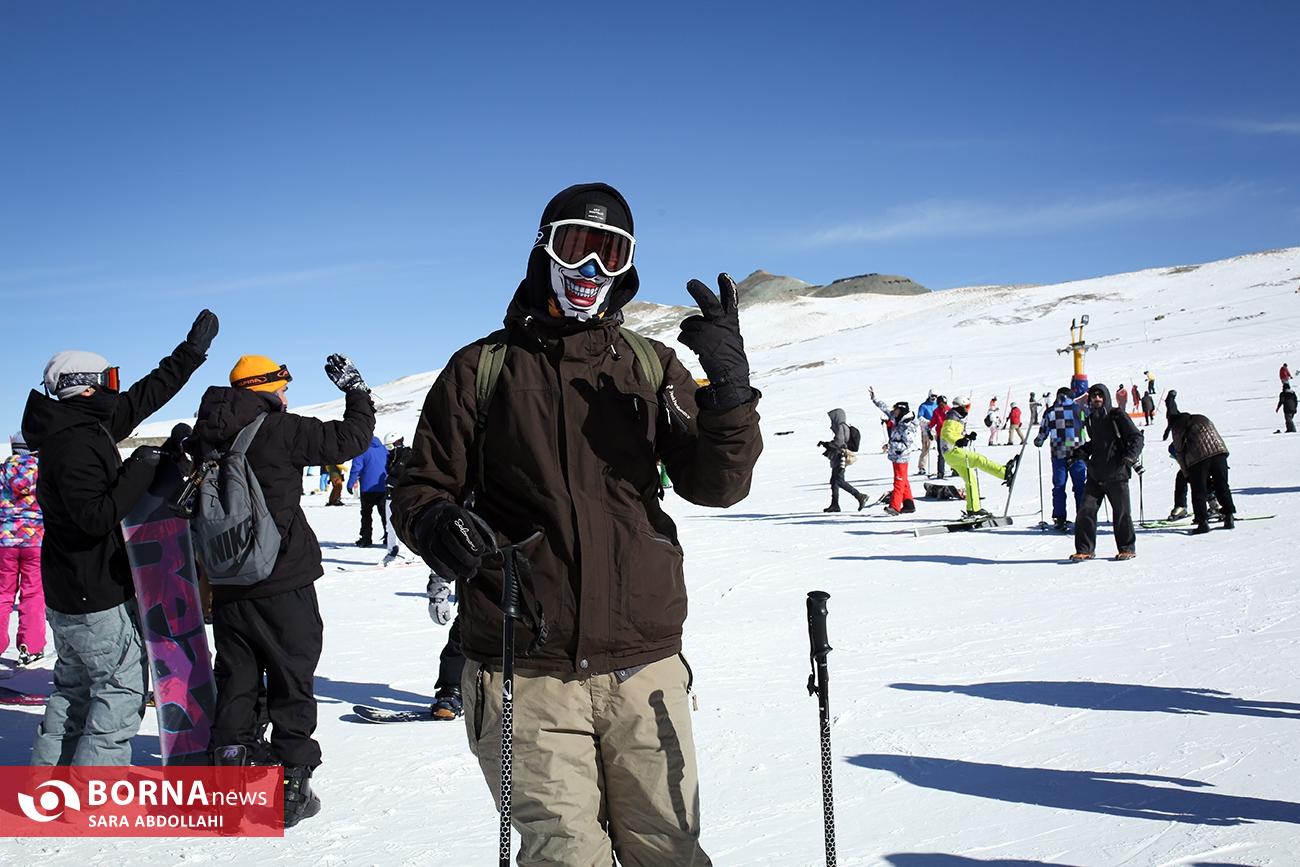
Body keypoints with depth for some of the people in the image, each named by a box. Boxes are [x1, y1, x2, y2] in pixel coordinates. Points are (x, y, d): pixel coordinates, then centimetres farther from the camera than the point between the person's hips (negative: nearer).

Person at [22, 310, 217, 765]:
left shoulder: (87, 425, 6)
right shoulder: (75, 445, -22)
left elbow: (145, 395, 13)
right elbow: (96, 516, -29)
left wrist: (193, 351, 14)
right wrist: (139, 470, -23)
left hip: (68, 591, 10)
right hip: (96, 596, -10)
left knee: (74, 685, 20)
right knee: (122, 689, -4)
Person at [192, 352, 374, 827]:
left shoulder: (201, 439, 7)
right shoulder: (279, 430, -11)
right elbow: (351, 438, -7)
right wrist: (356, 390, 7)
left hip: (224, 587, 6)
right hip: (281, 584, -6)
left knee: (235, 681, 13)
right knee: (291, 681, 4)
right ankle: (290, 787, 7)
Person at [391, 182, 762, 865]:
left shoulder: (652, 366, 11)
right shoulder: (483, 368, 5)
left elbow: (715, 486, 3)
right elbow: (421, 487, 8)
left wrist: (730, 389, -15)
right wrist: (438, 525, -16)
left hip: (644, 671, 3)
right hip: (526, 676, -2)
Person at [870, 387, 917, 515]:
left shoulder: (908, 426, -17)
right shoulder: (898, 420, 8)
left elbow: (906, 444, -21)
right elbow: (885, 409, 17)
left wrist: (890, 446, -26)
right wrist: (874, 398, 19)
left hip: (901, 456, -9)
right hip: (895, 456, 9)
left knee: (899, 481, -11)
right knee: (903, 481, 14)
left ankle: (894, 507, -17)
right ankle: (908, 505, 20)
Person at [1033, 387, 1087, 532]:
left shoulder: (1050, 412, 3)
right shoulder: (1080, 409, 3)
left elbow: (1043, 432, 9)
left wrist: (1038, 442, 29)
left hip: (1058, 454, 0)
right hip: (1078, 453, 0)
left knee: (1059, 487, 6)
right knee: (1080, 487, 6)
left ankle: (1059, 520, 5)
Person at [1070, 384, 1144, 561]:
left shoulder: (1117, 416, -4)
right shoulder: (1090, 420, 14)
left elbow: (1136, 437, -4)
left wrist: (1130, 456, -18)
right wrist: (1079, 452, 14)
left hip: (1116, 473, -5)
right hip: (1095, 473, 5)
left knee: (1121, 512, 1)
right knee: (1086, 510, -3)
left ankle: (1127, 548, 16)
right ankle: (1085, 549, 5)